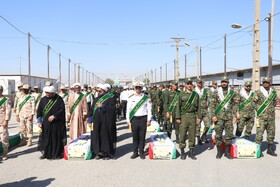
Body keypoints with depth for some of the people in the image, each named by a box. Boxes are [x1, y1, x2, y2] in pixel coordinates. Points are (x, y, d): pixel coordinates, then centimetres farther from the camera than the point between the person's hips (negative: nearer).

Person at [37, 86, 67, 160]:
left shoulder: (58, 99, -4)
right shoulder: (43, 99, 6)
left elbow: (62, 109, -9)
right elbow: (39, 111, 8)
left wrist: (54, 116, -18)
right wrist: (39, 121, 0)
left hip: (56, 123, -3)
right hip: (45, 123, 3)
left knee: (56, 138, 3)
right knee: (45, 138, 5)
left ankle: (57, 153, 14)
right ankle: (45, 153, 17)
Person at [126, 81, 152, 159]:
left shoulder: (146, 98, 2)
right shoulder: (131, 98, 5)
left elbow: (149, 109, 3)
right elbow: (128, 110, 7)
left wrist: (149, 120, 0)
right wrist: (128, 121, 3)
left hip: (143, 118, -1)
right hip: (134, 119, 1)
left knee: (142, 136, 4)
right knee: (135, 136, 6)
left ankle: (141, 152, 17)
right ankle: (135, 152, 17)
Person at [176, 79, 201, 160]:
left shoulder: (196, 95, 9)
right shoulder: (181, 94, 4)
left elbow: (198, 107, 10)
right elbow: (178, 106, 3)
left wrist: (199, 117, 3)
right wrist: (178, 117, -4)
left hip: (192, 116, 2)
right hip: (183, 116, -2)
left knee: (192, 135, 6)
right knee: (182, 134, 0)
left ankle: (191, 152, 17)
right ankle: (182, 152, 11)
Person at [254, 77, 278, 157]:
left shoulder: (273, 92, 10)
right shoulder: (258, 92, -3)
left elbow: (276, 101, 24)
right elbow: (253, 102, 1)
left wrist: (271, 108, 14)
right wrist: (259, 109, -3)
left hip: (271, 116, 5)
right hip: (262, 116, -5)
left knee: (271, 132, 10)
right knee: (260, 132, -6)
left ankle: (270, 149, 23)